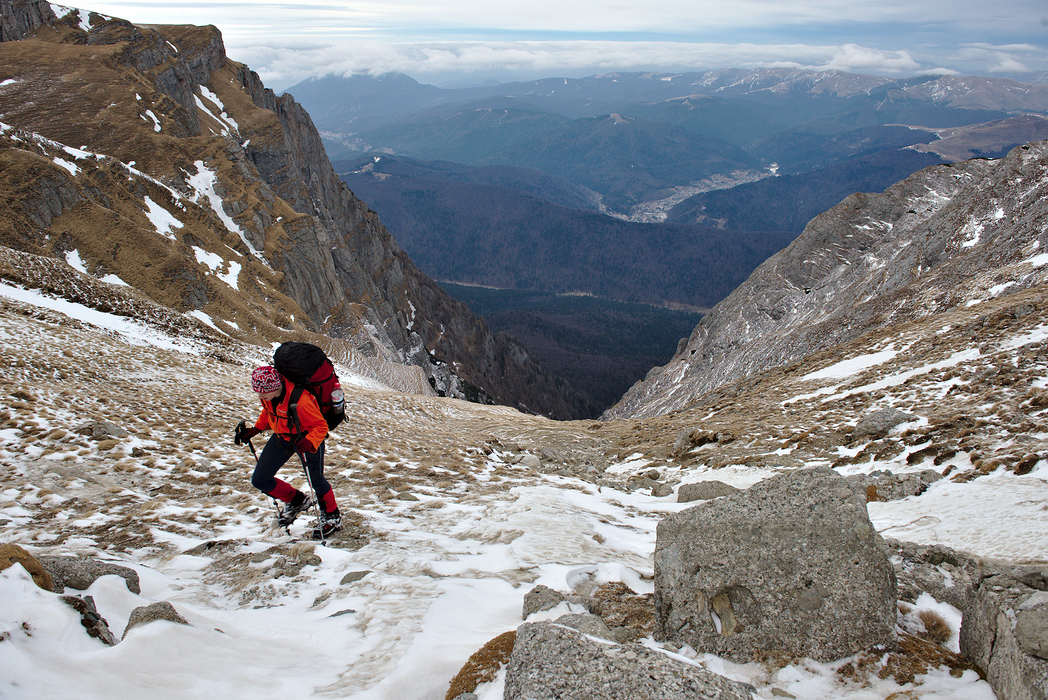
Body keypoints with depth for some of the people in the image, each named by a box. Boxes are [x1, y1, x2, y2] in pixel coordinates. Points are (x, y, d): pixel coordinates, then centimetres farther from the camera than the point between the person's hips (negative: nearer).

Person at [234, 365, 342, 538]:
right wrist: (255, 429, 0)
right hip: (281, 438, 7)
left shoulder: (300, 401, -37)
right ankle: (295, 500, 30)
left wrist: (309, 443, -44)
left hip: (305, 439, -6)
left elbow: (321, 426, -27)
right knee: (260, 480, 4)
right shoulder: (268, 396, -16)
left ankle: (332, 517, 37)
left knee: (316, 481, 10)